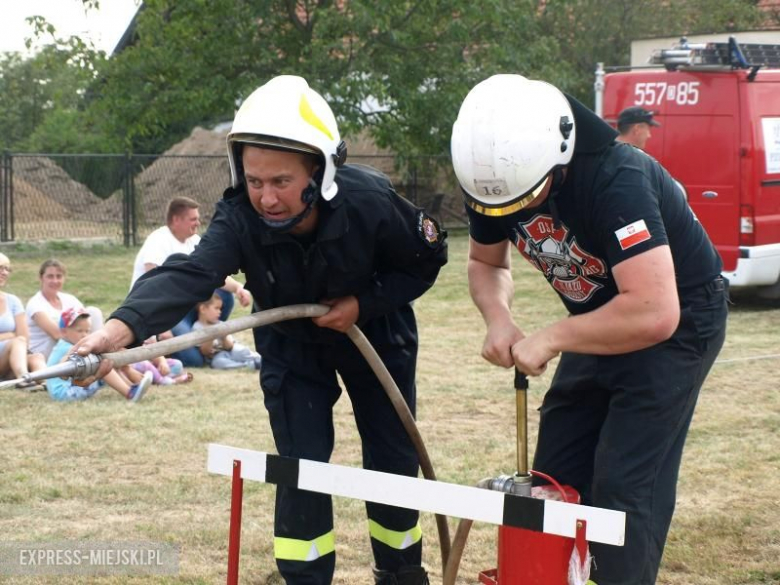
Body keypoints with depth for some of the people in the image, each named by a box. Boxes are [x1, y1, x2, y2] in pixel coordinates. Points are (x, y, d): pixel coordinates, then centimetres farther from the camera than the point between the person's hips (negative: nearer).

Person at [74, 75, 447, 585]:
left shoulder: (371, 202, -32)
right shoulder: (240, 218, -31)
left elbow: (427, 260, -14)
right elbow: (189, 275, -49)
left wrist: (364, 302, -27)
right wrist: (125, 326, -67)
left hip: (374, 335, 0)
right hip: (292, 345, 0)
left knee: (393, 461, 6)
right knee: (301, 467, -7)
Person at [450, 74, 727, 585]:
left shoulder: (615, 178, -35)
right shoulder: (495, 179, -13)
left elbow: (655, 313, -42)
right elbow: (487, 263, 6)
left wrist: (552, 338, -31)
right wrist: (499, 319, -15)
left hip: (677, 321, -7)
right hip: (599, 322, 7)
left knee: (623, 488, -12)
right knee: (555, 477, 6)